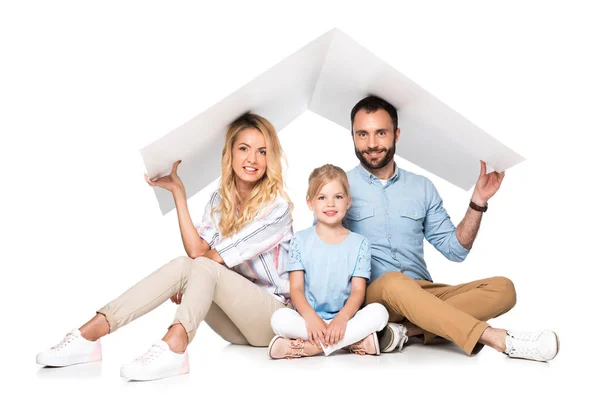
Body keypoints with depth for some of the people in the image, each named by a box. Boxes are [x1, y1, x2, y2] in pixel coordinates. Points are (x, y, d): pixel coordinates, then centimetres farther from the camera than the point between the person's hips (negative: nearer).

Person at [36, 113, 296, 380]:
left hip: (275, 316, -5)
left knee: (202, 268, -29)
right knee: (182, 266, -22)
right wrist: (178, 192, -13)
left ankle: (172, 348, -55)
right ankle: (87, 336, -30)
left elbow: (205, 258, -15)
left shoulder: (277, 206, -12)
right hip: (234, 318, 5)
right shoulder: (220, 200, 7)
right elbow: (196, 250, -12)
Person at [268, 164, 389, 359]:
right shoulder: (300, 240, 5)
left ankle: (308, 346, -25)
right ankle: (354, 340, -26)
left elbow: (358, 292, -3)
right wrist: (311, 318, -23)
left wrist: (341, 318, -24)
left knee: (378, 311, -28)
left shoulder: (359, 243, 5)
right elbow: (296, 289, -2)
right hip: (309, 318, 0)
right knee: (280, 318, -31)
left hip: (345, 318, 1)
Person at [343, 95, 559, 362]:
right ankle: (498, 339, -35)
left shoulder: (422, 188, 12)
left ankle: (406, 330, -31)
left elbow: (455, 249, 12)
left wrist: (478, 201, 2)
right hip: (371, 295, -4)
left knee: (502, 288, -17)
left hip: (424, 295, 4)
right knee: (394, 282, -38)